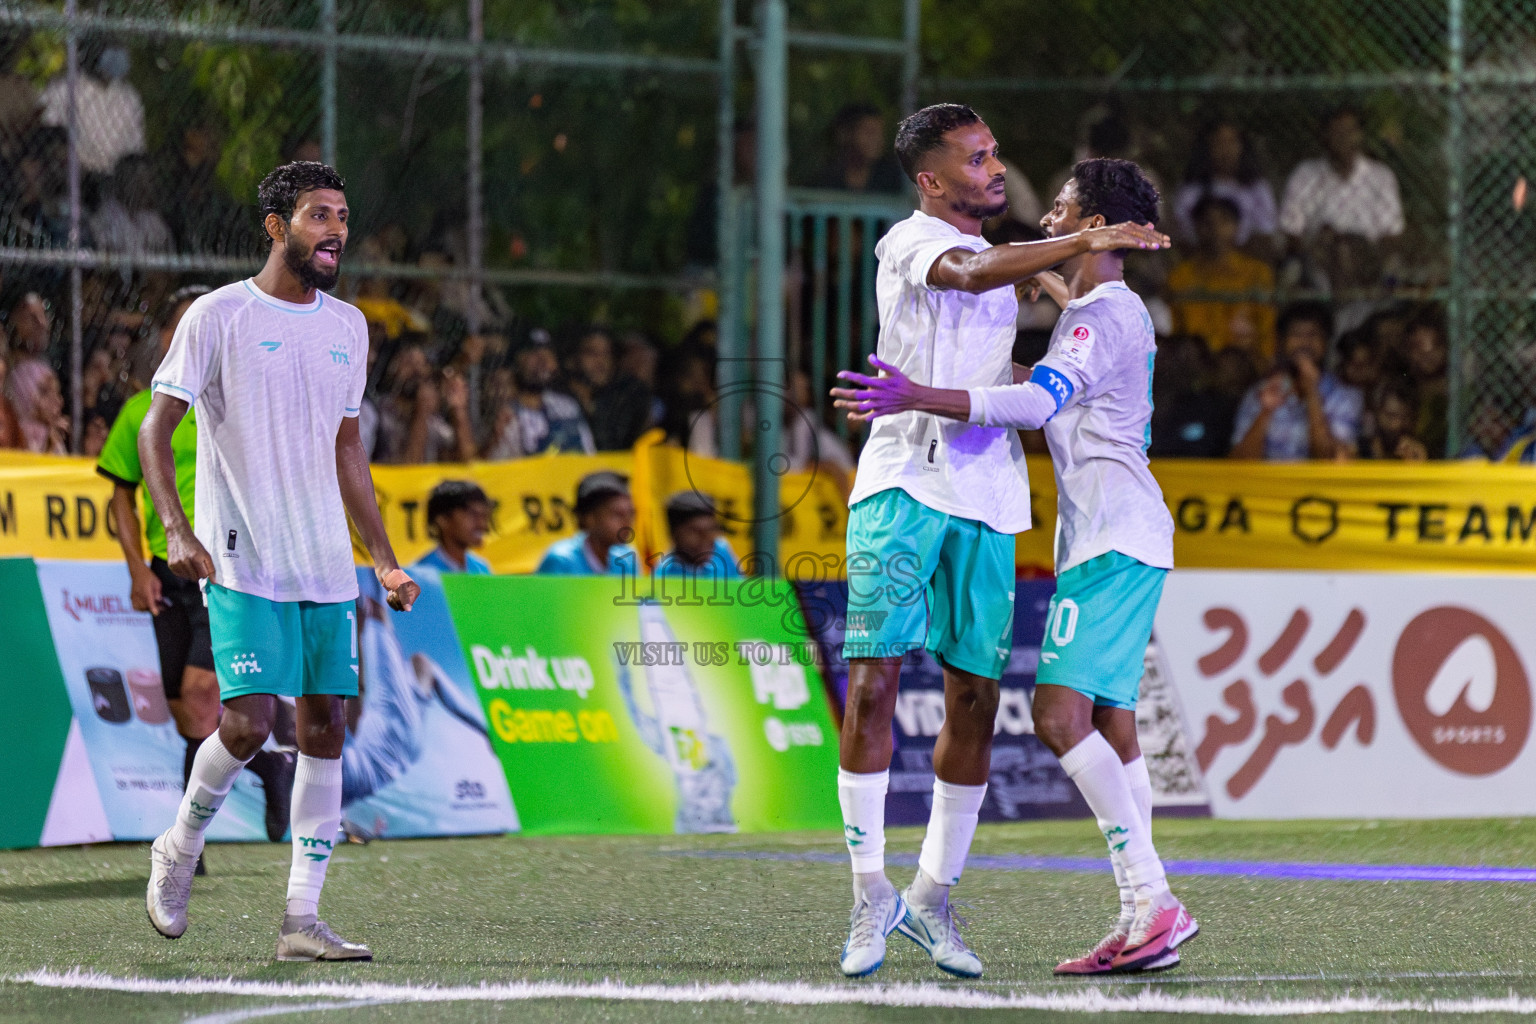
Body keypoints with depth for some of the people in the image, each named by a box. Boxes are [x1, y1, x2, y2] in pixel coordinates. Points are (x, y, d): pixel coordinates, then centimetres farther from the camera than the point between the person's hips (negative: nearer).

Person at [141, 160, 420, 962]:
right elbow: (155, 429, -5)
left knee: (325, 726, 0)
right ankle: (178, 850, 12)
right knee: (249, 722, -16)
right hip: (243, 565, -6)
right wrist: (175, 529, -20)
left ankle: (302, 919, 4)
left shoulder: (347, 326, 13)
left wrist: (383, 560, 16)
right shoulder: (218, 316, -5)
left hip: (327, 566, 6)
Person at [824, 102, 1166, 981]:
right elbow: (970, 274, -26)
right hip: (905, 486, -7)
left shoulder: (1004, 259, 23)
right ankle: (872, 892, -6)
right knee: (874, 681, -12)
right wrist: (1083, 243, -31)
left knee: (976, 697, 2)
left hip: (986, 499, 7)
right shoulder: (909, 242, -2)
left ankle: (933, 898, 12)